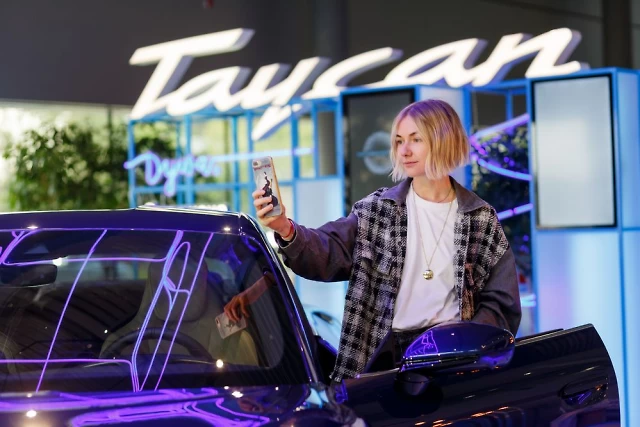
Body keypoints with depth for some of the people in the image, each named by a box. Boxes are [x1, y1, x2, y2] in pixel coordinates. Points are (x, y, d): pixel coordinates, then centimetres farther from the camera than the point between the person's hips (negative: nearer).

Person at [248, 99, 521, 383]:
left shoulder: (482, 220, 8)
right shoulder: (377, 210, 8)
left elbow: (500, 304, 8)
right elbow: (329, 253, -5)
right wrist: (287, 231, -25)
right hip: (389, 350, 0)